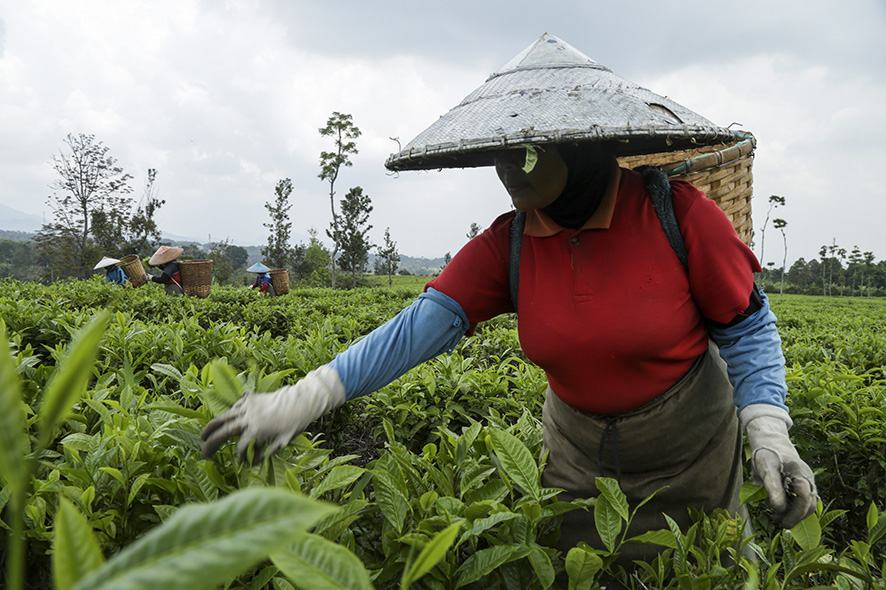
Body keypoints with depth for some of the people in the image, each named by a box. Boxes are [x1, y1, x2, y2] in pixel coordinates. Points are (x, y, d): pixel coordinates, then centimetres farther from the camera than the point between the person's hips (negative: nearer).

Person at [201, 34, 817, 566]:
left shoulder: (679, 215, -20)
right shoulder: (509, 244, -14)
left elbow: (748, 329, -9)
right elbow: (425, 324, -22)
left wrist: (768, 429, -24)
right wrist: (303, 399, -31)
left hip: (689, 453, -2)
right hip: (578, 448, 2)